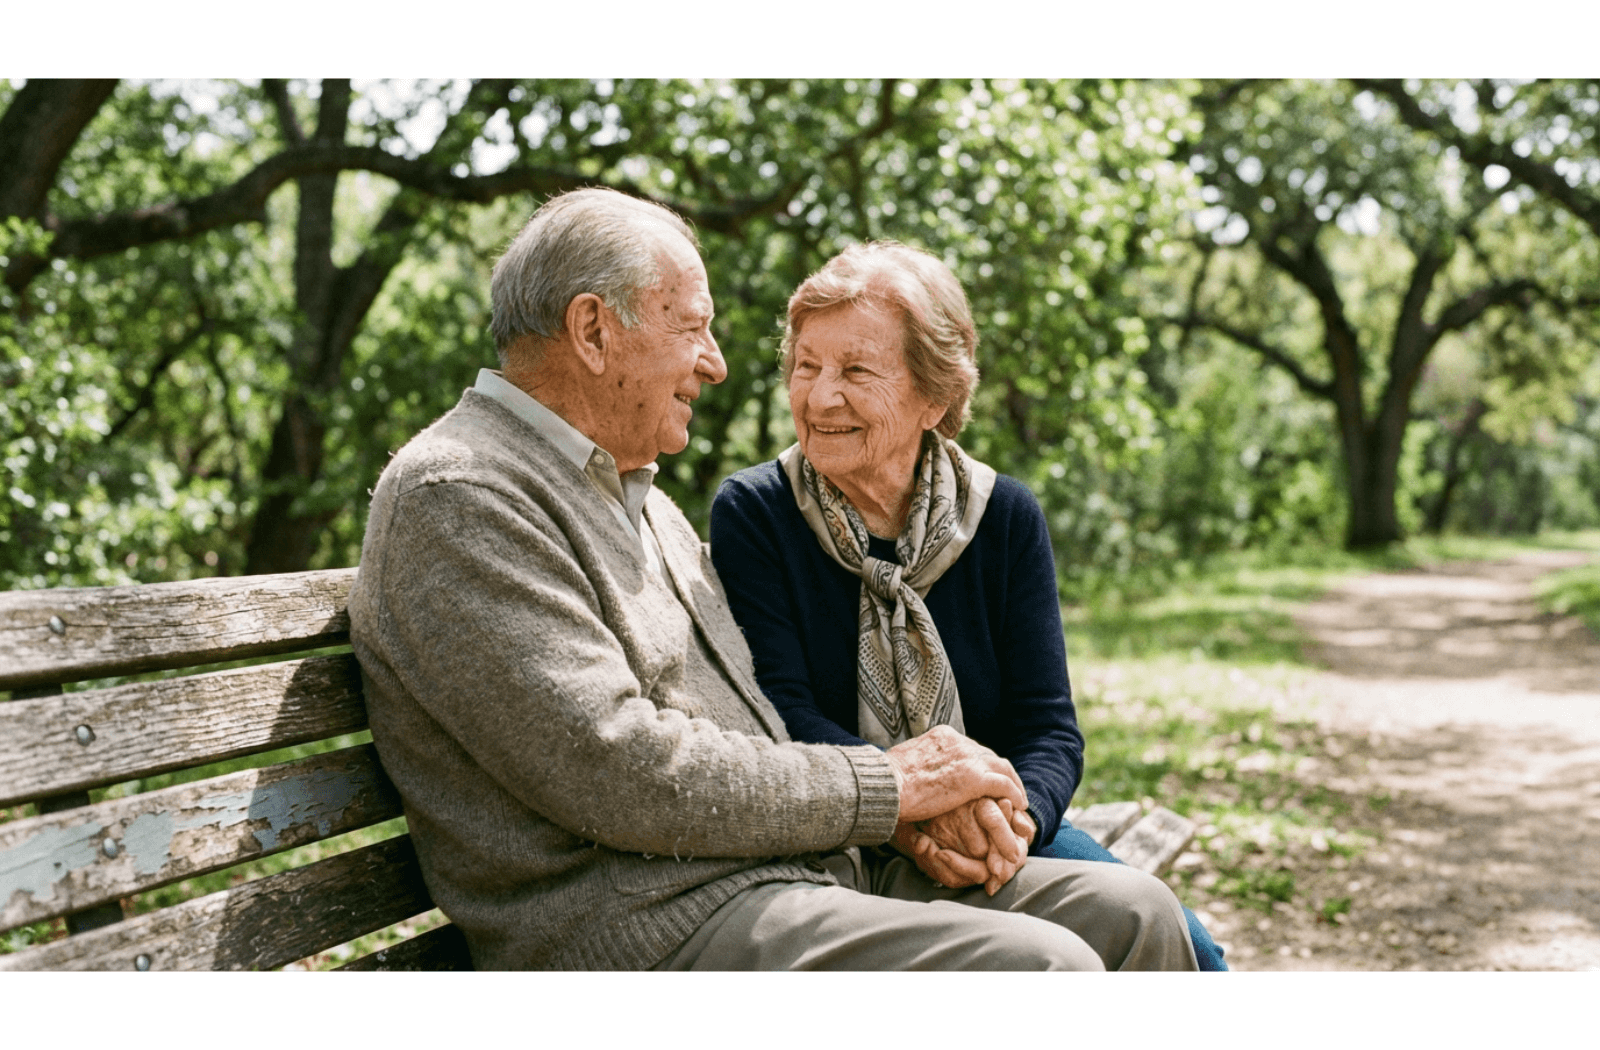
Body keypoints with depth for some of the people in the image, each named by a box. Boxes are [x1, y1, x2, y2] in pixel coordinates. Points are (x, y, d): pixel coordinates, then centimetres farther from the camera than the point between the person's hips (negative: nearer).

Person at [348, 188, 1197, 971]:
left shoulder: (638, 496, 22)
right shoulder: (456, 496, -10)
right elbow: (619, 773, -20)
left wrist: (931, 797, 0)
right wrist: (885, 786, -12)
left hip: (801, 868, 9)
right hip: (648, 925, -9)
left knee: (1134, 915, -1)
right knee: (1040, 964, -24)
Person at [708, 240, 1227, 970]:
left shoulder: (1006, 518, 2)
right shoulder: (752, 515, -5)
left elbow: (1049, 729, -3)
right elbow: (781, 716, -14)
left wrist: (1014, 815, -27)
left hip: (993, 842, 3)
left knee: (1183, 951, -19)